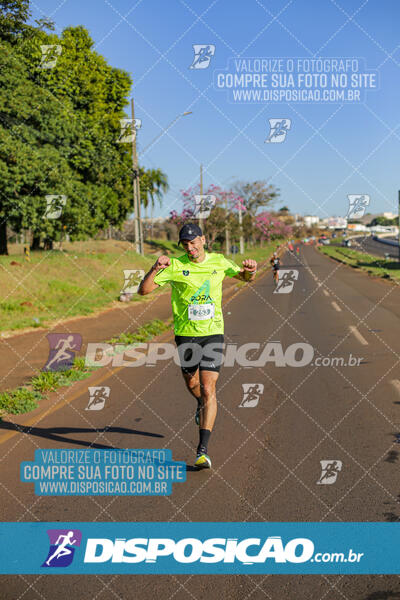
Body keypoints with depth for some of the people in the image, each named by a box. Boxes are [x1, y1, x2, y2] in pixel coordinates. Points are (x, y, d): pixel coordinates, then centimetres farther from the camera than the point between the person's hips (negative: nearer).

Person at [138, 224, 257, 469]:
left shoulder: (218, 262, 2)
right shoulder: (175, 265, -5)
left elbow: (246, 277, 20)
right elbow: (143, 290, -9)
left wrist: (251, 270, -5)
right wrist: (155, 269, -27)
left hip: (213, 332, -1)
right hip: (185, 334, 1)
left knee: (208, 389, -10)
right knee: (191, 383, 19)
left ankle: (203, 450, -11)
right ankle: (203, 404, 57)